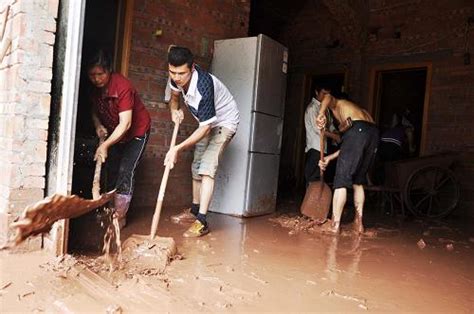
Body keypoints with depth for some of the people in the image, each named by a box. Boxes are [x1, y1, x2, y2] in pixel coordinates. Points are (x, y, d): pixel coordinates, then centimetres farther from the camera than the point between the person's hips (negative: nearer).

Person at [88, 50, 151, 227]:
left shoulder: (123, 86, -32)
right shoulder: (94, 88, -11)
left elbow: (125, 123, -35)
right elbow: (95, 111, 6)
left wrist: (105, 146, -41)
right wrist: (98, 125, -16)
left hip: (137, 132, -7)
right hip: (114, 133, 7)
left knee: (125, 171, -12)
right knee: (111, 171, 7)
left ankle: (120, 216, -5)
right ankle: (110, 211, 18)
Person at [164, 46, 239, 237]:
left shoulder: (203, 86, -38)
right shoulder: (178, 78, -16)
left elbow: (205, 128, -35)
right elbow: (174, 96, 9)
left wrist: (178, 148, -38)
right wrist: (174, 110, -12)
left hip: (224, 121, -8)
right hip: (207, 122, 8)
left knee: (207, 168, -21)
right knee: (197, 166, 14)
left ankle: (202, 221, -19)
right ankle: (194, 210, 29)